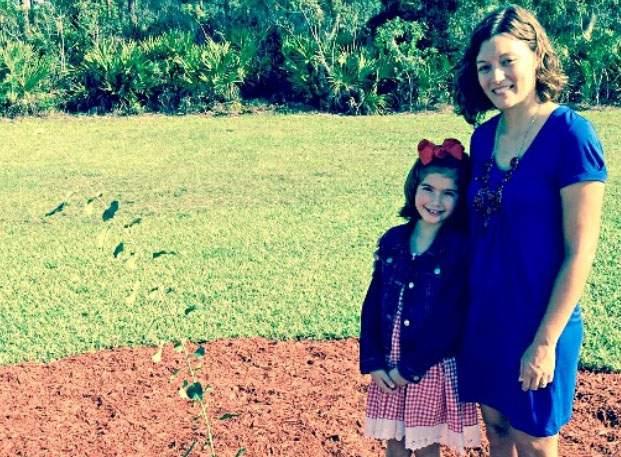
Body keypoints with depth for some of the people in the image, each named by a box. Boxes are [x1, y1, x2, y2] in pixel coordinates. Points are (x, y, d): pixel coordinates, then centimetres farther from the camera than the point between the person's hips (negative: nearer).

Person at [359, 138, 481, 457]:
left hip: (433, 367, -4)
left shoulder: (461, 248, -13)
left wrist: (412, 367, -15)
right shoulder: (392, 240, 1)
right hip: (389, 365, 4)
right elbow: (372, 305, 2)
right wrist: (373, 362, -6)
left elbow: (451, 320, -16)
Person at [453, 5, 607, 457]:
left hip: (537, 323, -6)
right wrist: (462, 310, 13)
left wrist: (546, 341, -17)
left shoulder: (570, 135, -17)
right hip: (484, 317, 6)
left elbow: (580, 252, -17)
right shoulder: (484, 136, 3)